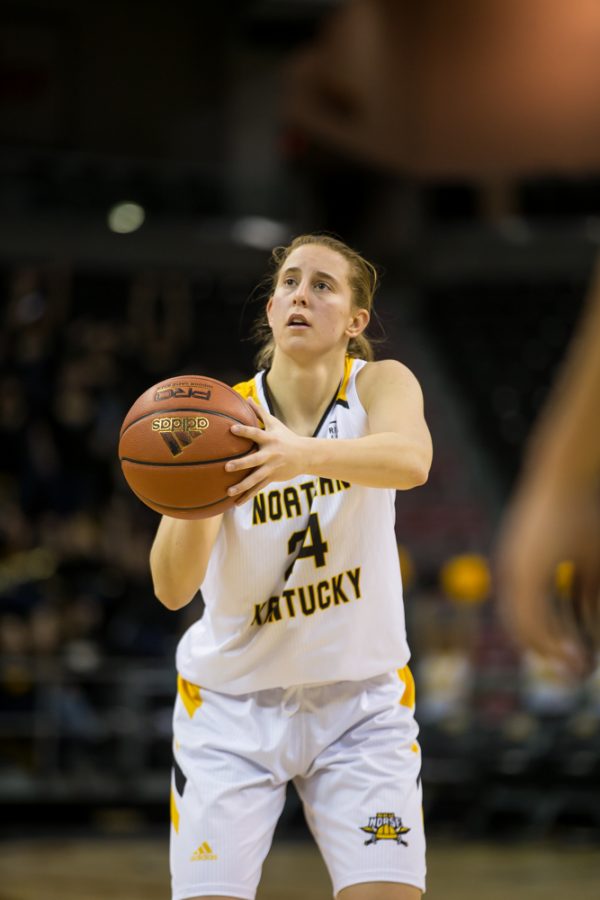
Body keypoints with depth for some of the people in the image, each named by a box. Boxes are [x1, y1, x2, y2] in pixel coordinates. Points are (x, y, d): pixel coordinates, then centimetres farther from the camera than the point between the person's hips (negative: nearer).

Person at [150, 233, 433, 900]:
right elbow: (173, 588, -20)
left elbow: (410, 460, -35)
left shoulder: (381, 385, -8)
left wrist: (305, 452, -53)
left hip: (362, 700, 0)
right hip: (235, 701, 0)